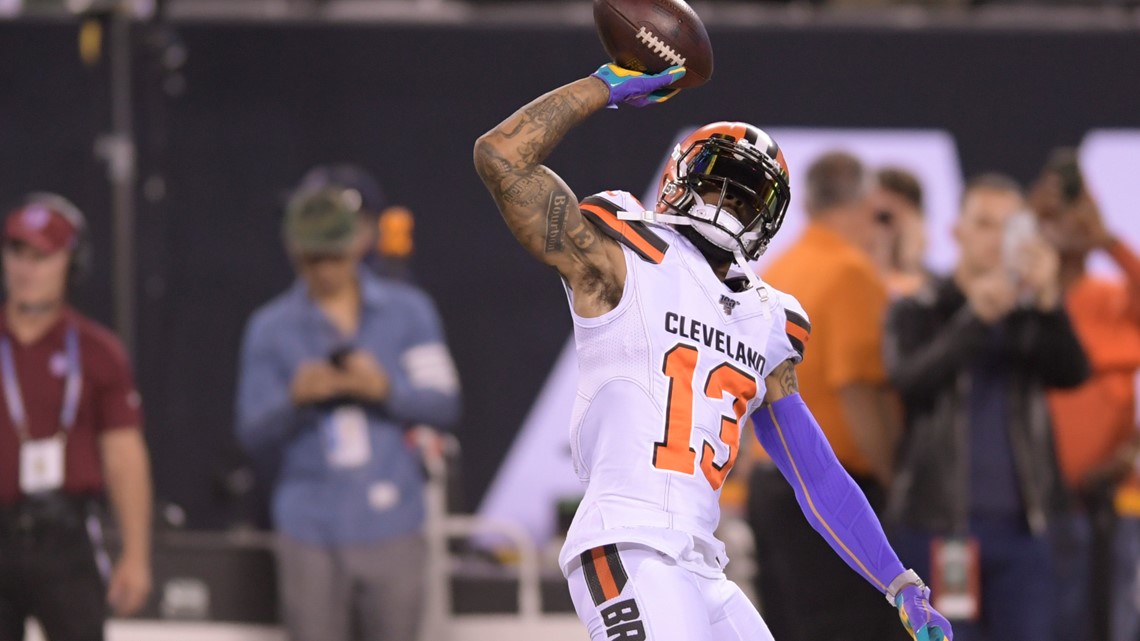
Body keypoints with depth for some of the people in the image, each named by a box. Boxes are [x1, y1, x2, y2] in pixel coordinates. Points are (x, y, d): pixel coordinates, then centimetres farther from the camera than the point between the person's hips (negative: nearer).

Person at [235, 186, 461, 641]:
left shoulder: (408, 311, 7)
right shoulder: (270, 327, 5)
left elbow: (444, 404, 2)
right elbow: (254, 437, 1)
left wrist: (385, 389, -16)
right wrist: (295, 399, -19)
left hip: (391, 531, 1)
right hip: (311, 533, -1)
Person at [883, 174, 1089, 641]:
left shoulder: (1032, 317, 10)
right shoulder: (917, 313, 3)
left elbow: (1073, 372, -9)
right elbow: (910, 380, -15)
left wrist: (1048, 300, -26)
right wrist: (976, 318, -28)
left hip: (1021, 525, 2)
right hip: (938, 521, -2)